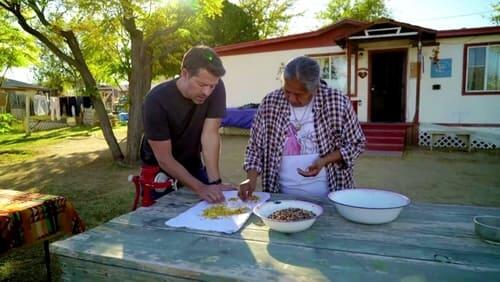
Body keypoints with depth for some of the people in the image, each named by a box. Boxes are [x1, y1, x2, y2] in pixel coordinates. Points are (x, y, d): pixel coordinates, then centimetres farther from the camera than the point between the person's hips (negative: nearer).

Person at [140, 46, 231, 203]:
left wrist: (215, 182, -32)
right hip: (159, 172, -3)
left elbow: (210, 134, -23)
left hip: (193, 166, 3)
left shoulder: (217, 89, -21)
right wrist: (201, 188, -34)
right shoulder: (156, 101, -29)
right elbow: (164, 159, -27)